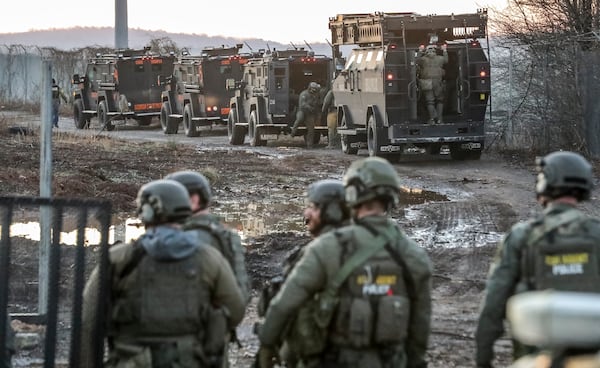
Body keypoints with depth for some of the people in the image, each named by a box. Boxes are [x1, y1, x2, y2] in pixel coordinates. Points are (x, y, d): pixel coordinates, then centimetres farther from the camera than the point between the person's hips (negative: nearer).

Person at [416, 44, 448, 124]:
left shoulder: (423, 59, -2)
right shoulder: (440, 59, 3)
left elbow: (417, 61, 21)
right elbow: (446, 60, 27)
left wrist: (420, 51, 31)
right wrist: (444, 51, 40)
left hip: (427, 84, -1)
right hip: (438, 84, 1)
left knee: (430, 102, 2)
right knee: (439, 101, 12)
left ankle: (432, 118, -7)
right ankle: (439, 118, 4)